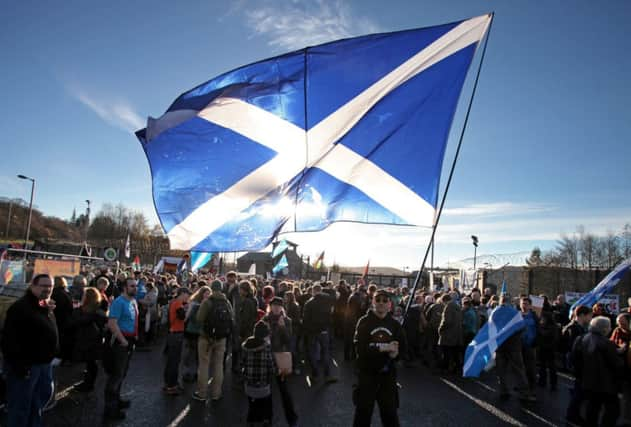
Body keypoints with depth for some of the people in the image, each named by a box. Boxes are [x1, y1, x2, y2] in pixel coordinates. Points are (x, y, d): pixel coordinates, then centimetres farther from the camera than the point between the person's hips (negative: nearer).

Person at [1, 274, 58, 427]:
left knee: (44, 394, 22)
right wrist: (18, 365, -25)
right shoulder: (20, 307, -20)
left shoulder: (47, 307, 9)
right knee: (20, 404, 3)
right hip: (25, 365, -9)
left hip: (44, 363, 9)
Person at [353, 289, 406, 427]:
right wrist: (383, 347, -24)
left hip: (388, 374, 2)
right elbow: (360, 347, -17)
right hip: (367, 373, -2)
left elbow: (403, 348, 3)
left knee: (390, 412, 11)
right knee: (363, 412, 9)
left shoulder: (395, 324, 3)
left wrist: (395, 353, -19)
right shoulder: (364, 321, -7)